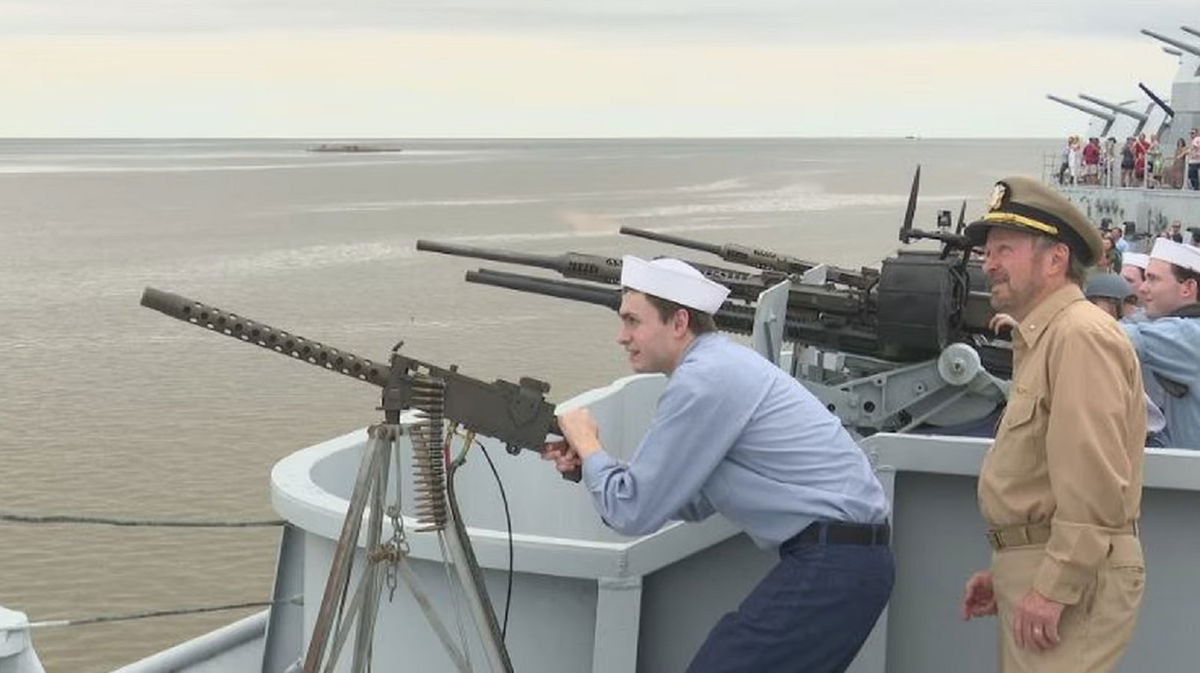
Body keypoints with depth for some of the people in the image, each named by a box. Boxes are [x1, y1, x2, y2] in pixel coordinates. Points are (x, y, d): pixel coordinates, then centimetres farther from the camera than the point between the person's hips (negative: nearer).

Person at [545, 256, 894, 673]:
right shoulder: (721, 362, 15)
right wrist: (588, 464, 12)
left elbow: (633, 512, -13)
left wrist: (587, 443, 4)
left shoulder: (703, 381, -15)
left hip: (831, 565, -10)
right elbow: (693, 503, 20)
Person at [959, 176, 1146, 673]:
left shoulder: (1082, 335, -13)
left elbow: (1094, 485, -22)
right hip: (1038, 572, 10)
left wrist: (1054, 589, -22)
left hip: (1069, 577, -10)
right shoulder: (1041, 339, 20)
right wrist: (1004, 573, 21)